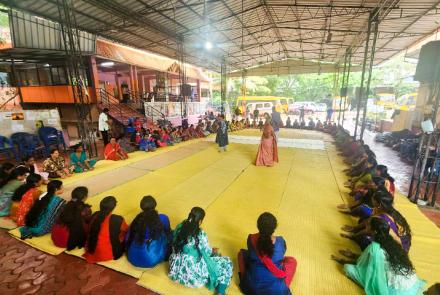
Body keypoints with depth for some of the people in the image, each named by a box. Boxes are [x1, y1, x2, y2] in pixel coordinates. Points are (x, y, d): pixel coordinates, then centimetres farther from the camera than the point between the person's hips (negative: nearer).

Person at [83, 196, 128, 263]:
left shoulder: (95, 215, -10)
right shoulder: (118, 219, -25)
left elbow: (90, 232, 8)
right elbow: (126, 230, -4)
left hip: (93, 251, 6)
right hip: (110, 253, -5)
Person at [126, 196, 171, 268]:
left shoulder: (137, 218, -5)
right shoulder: (163, 218, -10)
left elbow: (127, 239, 8)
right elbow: (168, 232, 12)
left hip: (133, 259, 5)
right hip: (151, 260, -4)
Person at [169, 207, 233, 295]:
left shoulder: (180, 227, -8)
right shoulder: (200, 234, -25)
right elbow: (207, 253, -12)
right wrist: (214, 251, 12)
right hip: (193, 271, -7)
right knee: (226, 263, 1)